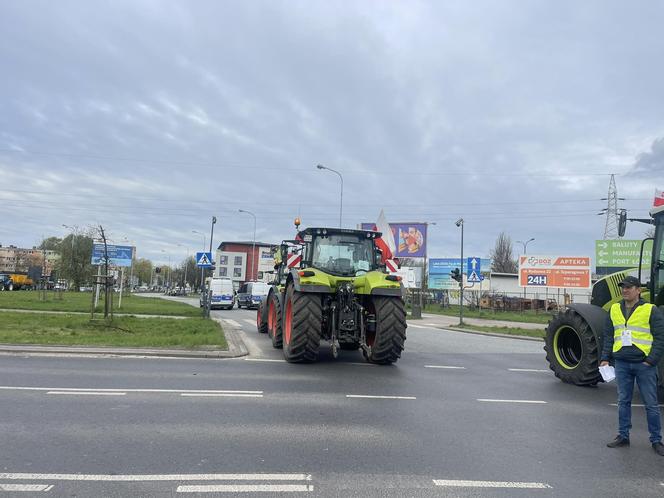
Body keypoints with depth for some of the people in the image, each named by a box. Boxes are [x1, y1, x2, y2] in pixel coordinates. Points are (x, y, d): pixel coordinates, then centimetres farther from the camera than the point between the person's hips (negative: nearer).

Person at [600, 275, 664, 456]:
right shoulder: (614, 310, 8)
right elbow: (608, 336, 13)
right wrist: (605, 357, 6)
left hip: (643, 364, -4)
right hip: (621, 364, 4)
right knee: (623, 401, 11)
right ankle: (623, 436, 21)